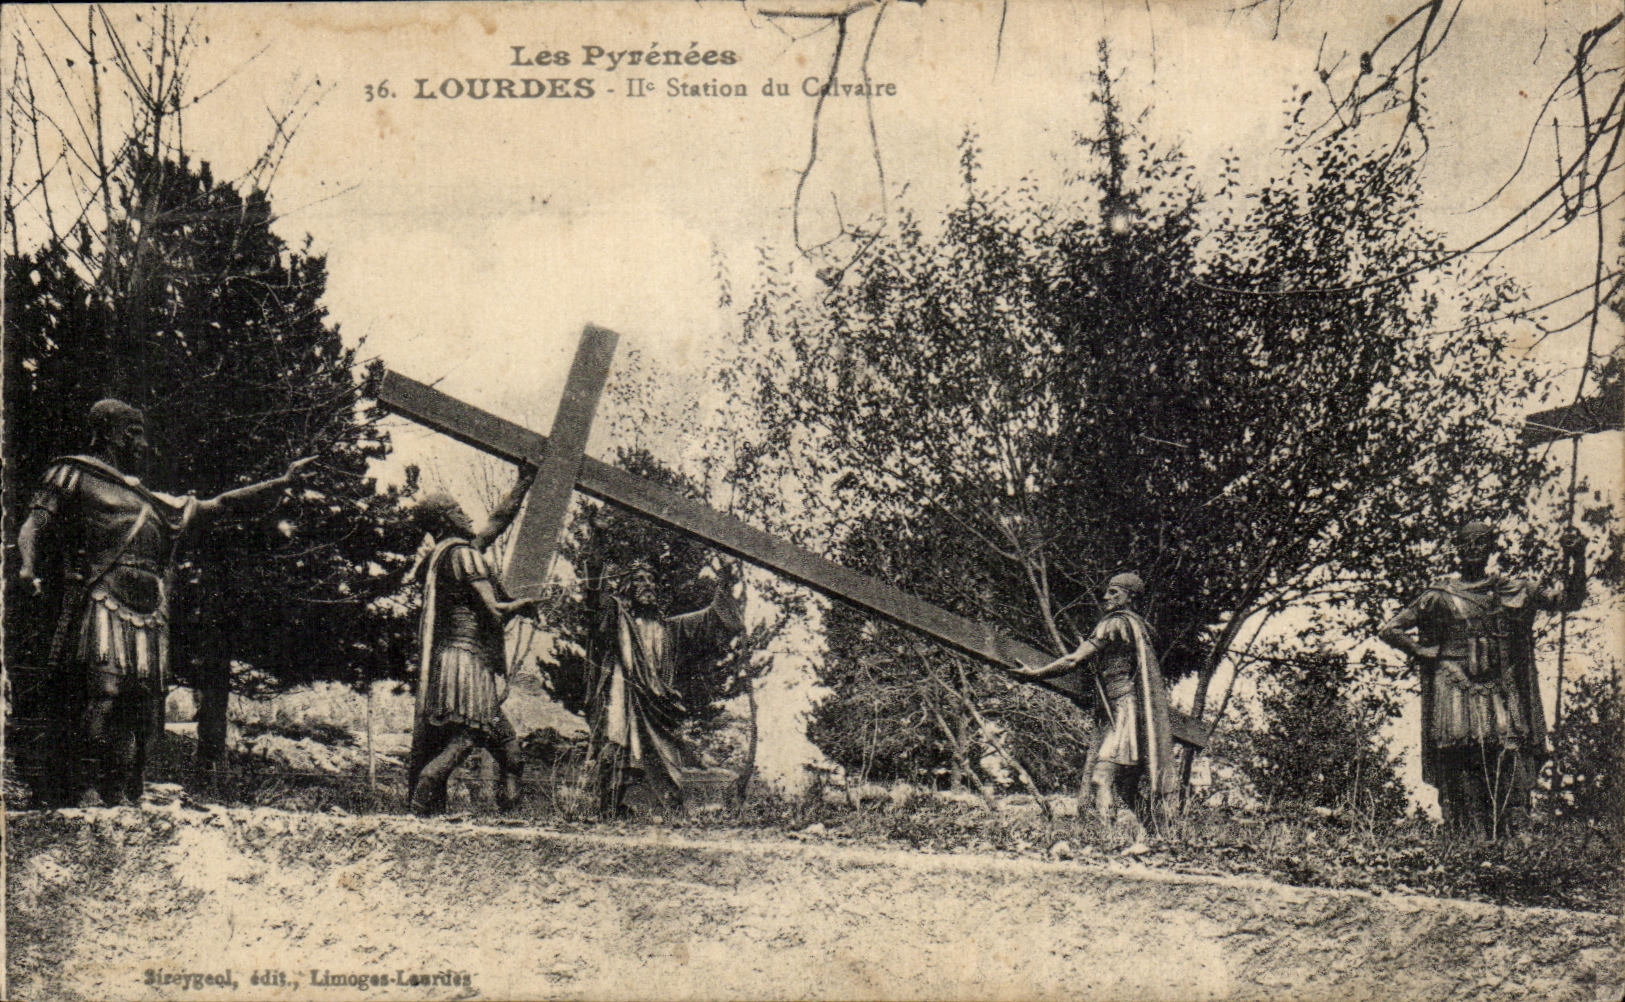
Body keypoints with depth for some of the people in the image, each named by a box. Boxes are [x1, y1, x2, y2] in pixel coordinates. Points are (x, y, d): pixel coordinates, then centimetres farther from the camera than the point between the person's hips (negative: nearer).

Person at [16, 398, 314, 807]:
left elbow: (218, 506, 34)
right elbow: (37, 522, 2)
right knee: (101, 690, -20)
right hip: (101, 603, -6)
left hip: (148, 614, 7)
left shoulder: (154, 503, 31)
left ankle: (122, 796, 1)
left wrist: (283, 482, 32)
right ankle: (84, 791, -20)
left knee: (141, 706, -1)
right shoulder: (74, 476, 14)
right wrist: (28, 567, -20)